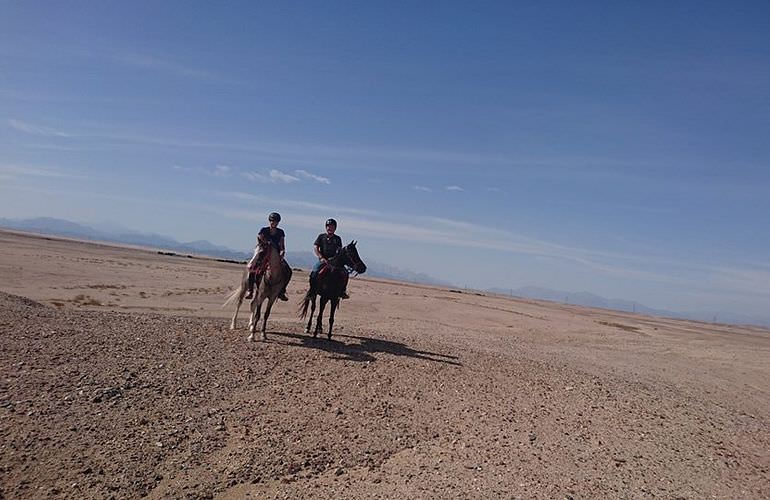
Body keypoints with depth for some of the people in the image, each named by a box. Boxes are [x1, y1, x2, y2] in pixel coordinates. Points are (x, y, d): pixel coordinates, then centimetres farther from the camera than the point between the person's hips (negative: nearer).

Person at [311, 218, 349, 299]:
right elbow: (315, 248, 1)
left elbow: (339, 250, 8)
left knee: (345, 273, -16)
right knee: (314, 272, -26)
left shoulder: (337, 239, 13)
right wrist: (321, 258, -13)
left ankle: (343, 291, -2)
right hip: (322, 260, -1)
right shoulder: (321, 236, 8)